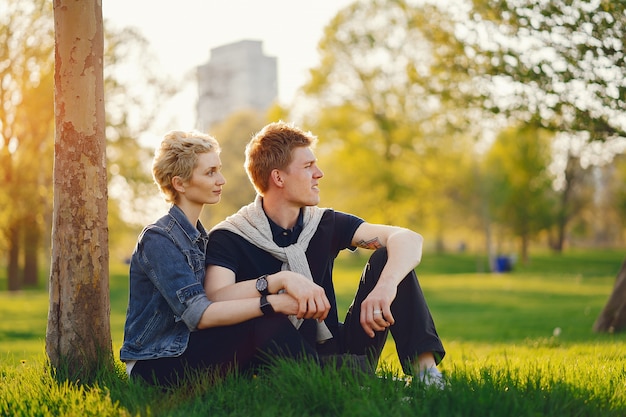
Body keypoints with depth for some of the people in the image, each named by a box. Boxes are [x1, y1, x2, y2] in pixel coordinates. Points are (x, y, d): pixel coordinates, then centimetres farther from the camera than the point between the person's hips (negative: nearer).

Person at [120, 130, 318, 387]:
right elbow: (199, 314, -23)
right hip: (156, 366, -8)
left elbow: (220, 299, 4)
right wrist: (274, 302, -27)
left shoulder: (199, 237, 15)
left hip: (187, 352, 8)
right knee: (265, 327, -25)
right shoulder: (158, 239, -13)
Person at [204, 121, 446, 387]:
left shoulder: (325, 224, 6)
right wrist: (281, 280, -36)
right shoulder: (228, 238, -5)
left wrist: (385, 286, -29)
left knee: (387, 256, -6)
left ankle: (425, 371, -20)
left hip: (336, 351, 5)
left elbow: (408, 239, -8)